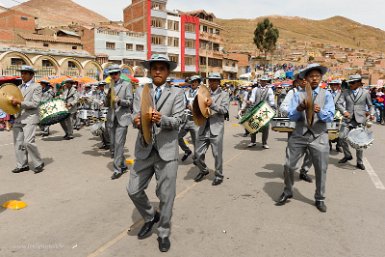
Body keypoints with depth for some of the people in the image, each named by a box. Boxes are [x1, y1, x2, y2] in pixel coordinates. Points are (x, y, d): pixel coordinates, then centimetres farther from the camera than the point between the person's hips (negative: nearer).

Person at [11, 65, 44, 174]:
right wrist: (13, 102, 4)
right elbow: (17, 101, 26)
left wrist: (19, 102, -18)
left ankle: (38, 164, 0)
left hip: (30, 118, -7)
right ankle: (22, 165, 16)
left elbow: (34, 104, -11)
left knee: (28, 142, -15)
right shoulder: (19, 87, 20)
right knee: (18, 143, 6)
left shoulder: (37, 87, -1)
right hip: (18, 118, 7)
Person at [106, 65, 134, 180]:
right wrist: (108, 97, -5)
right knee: (113, 145, 9)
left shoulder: (126, 85, 1)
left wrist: (119, 100, -24)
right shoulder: (110, 86, 15)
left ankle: (117, 169, -4)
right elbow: (108, 104, 17)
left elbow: (130, 102, -5)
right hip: (111, 118, 6)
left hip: (122, 118, -6)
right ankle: (123, 165, 24)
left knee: (119, 143, -11)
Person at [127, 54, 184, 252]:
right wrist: (137, 121, -25)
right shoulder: (140, 92, 9)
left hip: (167, 150, -2)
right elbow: (136, 117, -1)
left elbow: (177, 121, -8)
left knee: (166, 195, 5)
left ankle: (164, 233, 28)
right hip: (144, 149, 3)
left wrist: (162, 119, -28)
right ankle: (150, 217, 36)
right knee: (134, 190, 6)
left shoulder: (176, 93, 3)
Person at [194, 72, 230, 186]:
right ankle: (203, 170, 32)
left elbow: (224, 110, -9)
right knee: (199, 154, 7)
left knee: (217, 154, 3)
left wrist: (212, 104, -24)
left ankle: (219, 175, 21)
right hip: (204, 128, 4)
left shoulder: (224, 95, 4)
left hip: (216, 129, -3)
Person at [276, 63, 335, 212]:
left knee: (321, 169, 7)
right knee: (289, 166, 5)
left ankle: (319, 199, 28)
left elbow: (330, 117, -8)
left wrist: (319, 111, -29)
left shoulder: (326, 95, 3)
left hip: (319, 137, 0)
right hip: (299, 136, 1)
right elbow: (291, 116, -4)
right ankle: (287, 192, 28)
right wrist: (299, 109, -25)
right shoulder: (298, 95, 3)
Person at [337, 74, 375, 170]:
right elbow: (339, 103, -1)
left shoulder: (365, 93, 5)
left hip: (360, 120, -1)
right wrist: (344, 111, -19)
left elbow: (370, 106, 13)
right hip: (348, 119, 1)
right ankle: (347, 155, 17)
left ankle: (359, 162, 17)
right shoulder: (346, 92, 6)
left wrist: (371, 113, -7)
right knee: (342, 137, -9)